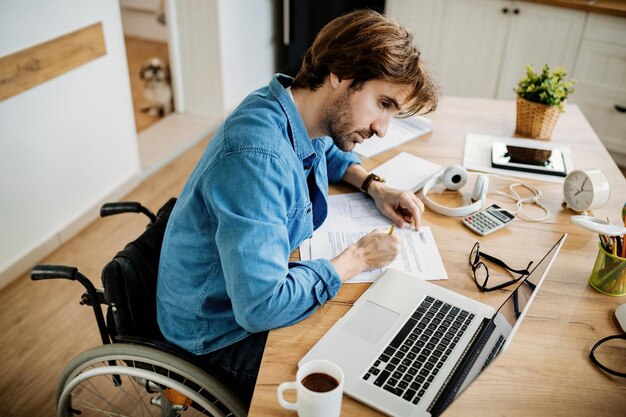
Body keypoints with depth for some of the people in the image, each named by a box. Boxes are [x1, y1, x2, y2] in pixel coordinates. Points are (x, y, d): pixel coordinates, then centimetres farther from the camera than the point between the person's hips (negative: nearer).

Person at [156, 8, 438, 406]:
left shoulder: (299, 109, -7)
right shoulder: (256, 156, -35)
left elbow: (329, 152, 19)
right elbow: (261, 307, -36)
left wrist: (375, 186, 0)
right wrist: (358, 258, -23)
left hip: (260, 292, 8)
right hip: (224, 333, -8)